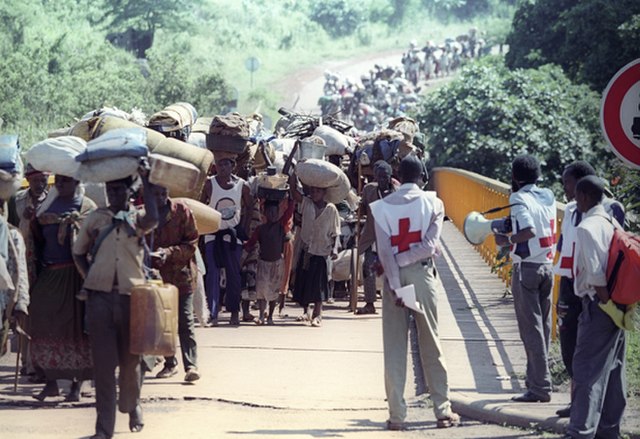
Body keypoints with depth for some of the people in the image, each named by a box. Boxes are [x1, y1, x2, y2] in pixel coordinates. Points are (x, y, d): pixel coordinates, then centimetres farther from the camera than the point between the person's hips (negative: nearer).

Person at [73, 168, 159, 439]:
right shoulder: (96, 218, 10)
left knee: (130, 359, 9)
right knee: (103, 362, -4)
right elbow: (79, 252, 20)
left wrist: (146, 182, -11)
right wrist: (90, 279, 5)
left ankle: (132, 406, 35)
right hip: (100, 296, 1)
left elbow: (152, 219, -19)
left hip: (131, 295, -1)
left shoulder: (137, 218, 5)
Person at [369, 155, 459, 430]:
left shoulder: (382, 206, -1)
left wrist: (395, 287, -11)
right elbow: (430, 244, -12)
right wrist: (404, 260, -4)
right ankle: (443, 411, 7)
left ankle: (396, 415, 0)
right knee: (430, 345, 6)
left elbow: (385, 251, -9)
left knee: (394, 347, 3)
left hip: (394, 277, 0)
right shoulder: (432, 203, -2)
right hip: (422, 275, 0)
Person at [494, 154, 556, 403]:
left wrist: (507, 240, -12)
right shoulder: (548, 196, 9)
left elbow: (529, 231, -25)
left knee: (531, 328, -5)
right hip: (547, 265, 7)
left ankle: (540, 387, -7)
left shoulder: (519, 199, -12)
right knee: (543, 326, 12)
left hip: (526, 267, -7)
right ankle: (536, 379, 17)